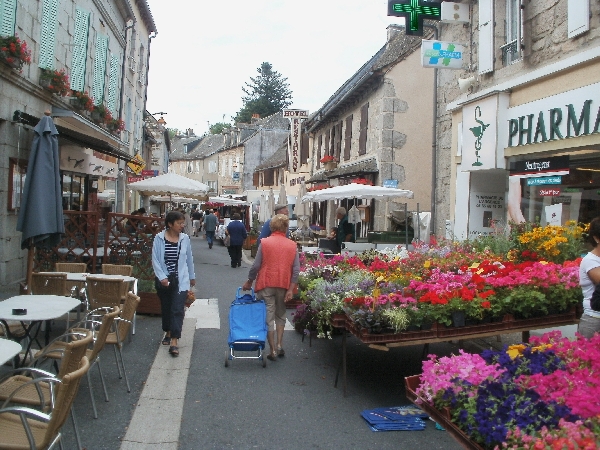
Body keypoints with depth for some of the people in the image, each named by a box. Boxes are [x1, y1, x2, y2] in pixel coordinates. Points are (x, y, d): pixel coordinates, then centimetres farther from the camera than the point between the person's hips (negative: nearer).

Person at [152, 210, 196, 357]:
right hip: (163, 280, 1)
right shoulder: (159, 238, -7)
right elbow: (155, 259, -6)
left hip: (180, 280, 0)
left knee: (177, 309, -9)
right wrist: (162, 277, -15)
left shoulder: (185, 238, -2)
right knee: (166, 307, 16)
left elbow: (189, 259, 9)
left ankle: (174, 341, -11)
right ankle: (168, 332, 38)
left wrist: (192, 276, 17)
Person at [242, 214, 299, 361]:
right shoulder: (292, 245, 0)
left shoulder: (265, 242, -7)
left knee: (268, 316, 5)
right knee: (280, 315, 22)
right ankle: (279, 345, 19)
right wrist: (291, 289, -1)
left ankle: (273, 351, 8)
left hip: (266, 284, -2)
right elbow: (296, 269, -4)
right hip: (283, 285, 3)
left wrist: (249, 282, 7)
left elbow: (256, 265, -6)